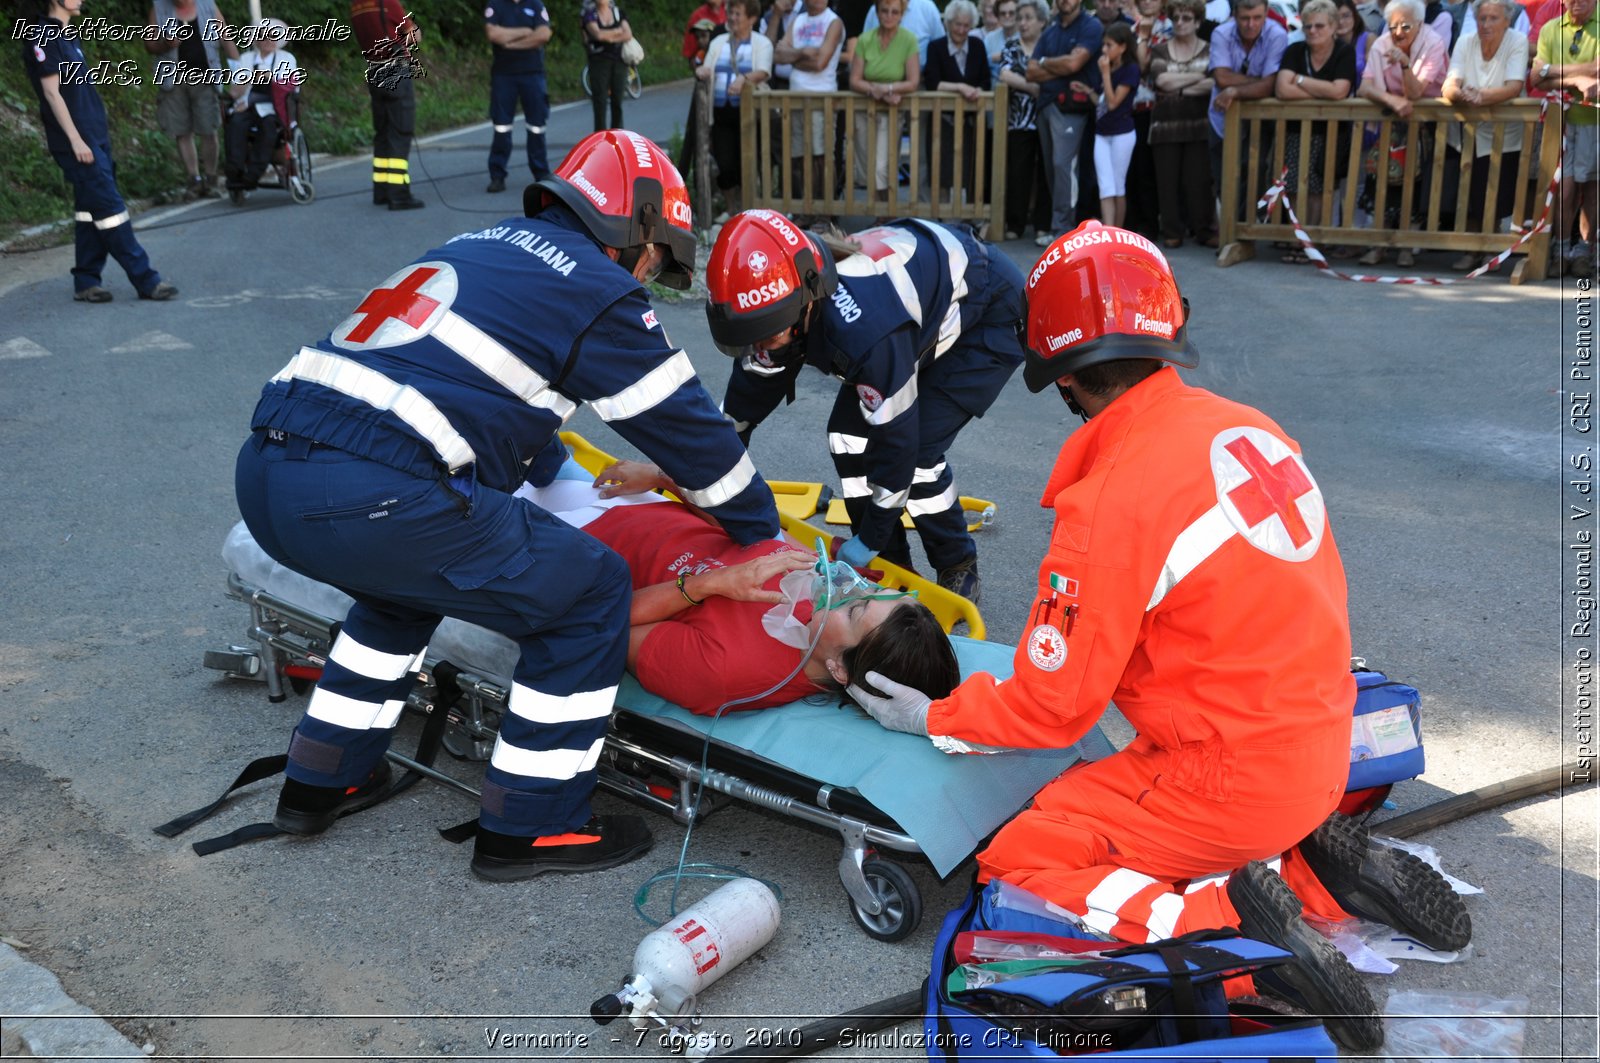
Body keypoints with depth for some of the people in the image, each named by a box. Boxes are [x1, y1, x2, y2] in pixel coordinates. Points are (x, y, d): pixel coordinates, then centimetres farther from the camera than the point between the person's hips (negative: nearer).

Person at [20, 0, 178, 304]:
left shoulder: (67, 36, 17)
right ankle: (145, 280, -6)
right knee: (109, 207, -7)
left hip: (94, 137, 9)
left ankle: (86, 282, 14)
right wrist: (76, 140, -18)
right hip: (77, 141, -9)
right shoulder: (43, 36, -10)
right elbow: (52, 92, -14)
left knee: (90, 209, 9)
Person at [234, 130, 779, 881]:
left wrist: (557, 473, 60)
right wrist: (763, 531, 25)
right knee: (587, 593, 5)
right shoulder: (596, 288, 4)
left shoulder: (484, 248, 28)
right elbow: (684, 424, 10)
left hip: (264, 472, 9)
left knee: (410, 574, 36)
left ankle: (321, 782, 40)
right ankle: (527, 827, 14)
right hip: (374, 497, -9)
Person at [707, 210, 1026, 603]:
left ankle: (960, 572, 4)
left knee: (918, 447, -18)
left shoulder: (862, 330, -43)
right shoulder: (778, 297, -19)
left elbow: (896, 438, -32)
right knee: (847, 434, -2)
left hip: (990, 314, -8)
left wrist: (869, 540, -21)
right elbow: (743, 401, -4)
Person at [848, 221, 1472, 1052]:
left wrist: (932, 719, 1)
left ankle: (1231, 922, -14)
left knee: (1015, 868, 0)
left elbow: (1051, 708, -14)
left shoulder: (1111, 503, -23)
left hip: (1230, 779, -8)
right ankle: (1319, 867, 10)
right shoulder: (1249, 427, -1)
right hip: (1320, 745, 8)